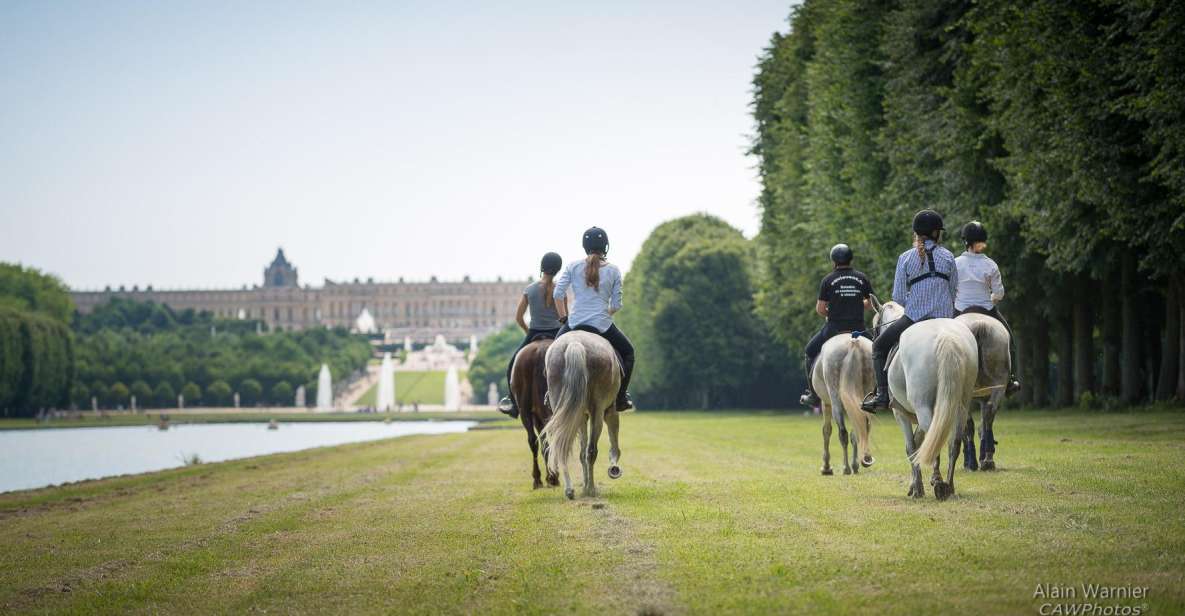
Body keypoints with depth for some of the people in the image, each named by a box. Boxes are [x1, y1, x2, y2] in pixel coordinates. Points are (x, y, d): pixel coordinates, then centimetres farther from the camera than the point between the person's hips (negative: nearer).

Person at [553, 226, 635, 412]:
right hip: (602, 325, -1)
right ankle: (621, 398, 16)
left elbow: (558, 294, -4)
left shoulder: (573, 266, 1)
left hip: (574, 323, 1)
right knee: (627, 352, 22)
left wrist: (564, 317, 10)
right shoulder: (613, 271, 0)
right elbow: (616, 305, 0)